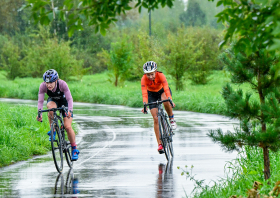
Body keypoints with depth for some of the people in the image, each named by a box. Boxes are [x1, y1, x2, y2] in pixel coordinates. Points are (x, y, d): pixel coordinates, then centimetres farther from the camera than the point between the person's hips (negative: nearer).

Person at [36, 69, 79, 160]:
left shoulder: (62, 84, -35)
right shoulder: (43, 86, -29)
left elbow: (69, 99, -36)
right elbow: (40, 101, -30)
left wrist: (70, 110, -52)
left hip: (64, 101, -2)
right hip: (52, 100, 2)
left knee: (68, 127, -13)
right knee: (51, 108, -37)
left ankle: (74, 149, 4)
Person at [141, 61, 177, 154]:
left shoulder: (160, 75, -31)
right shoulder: (144, 79, -29)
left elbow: (166, 88, -40)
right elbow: (144, 93, -36)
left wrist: (170, 100, -54)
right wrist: (145, 105, -51)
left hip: (162, 90, -1)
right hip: (152, 94, 1)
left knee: (165, 101, -39)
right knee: (156, 118, -10)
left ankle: (171, 119, -12)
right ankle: (160, 144, -6)